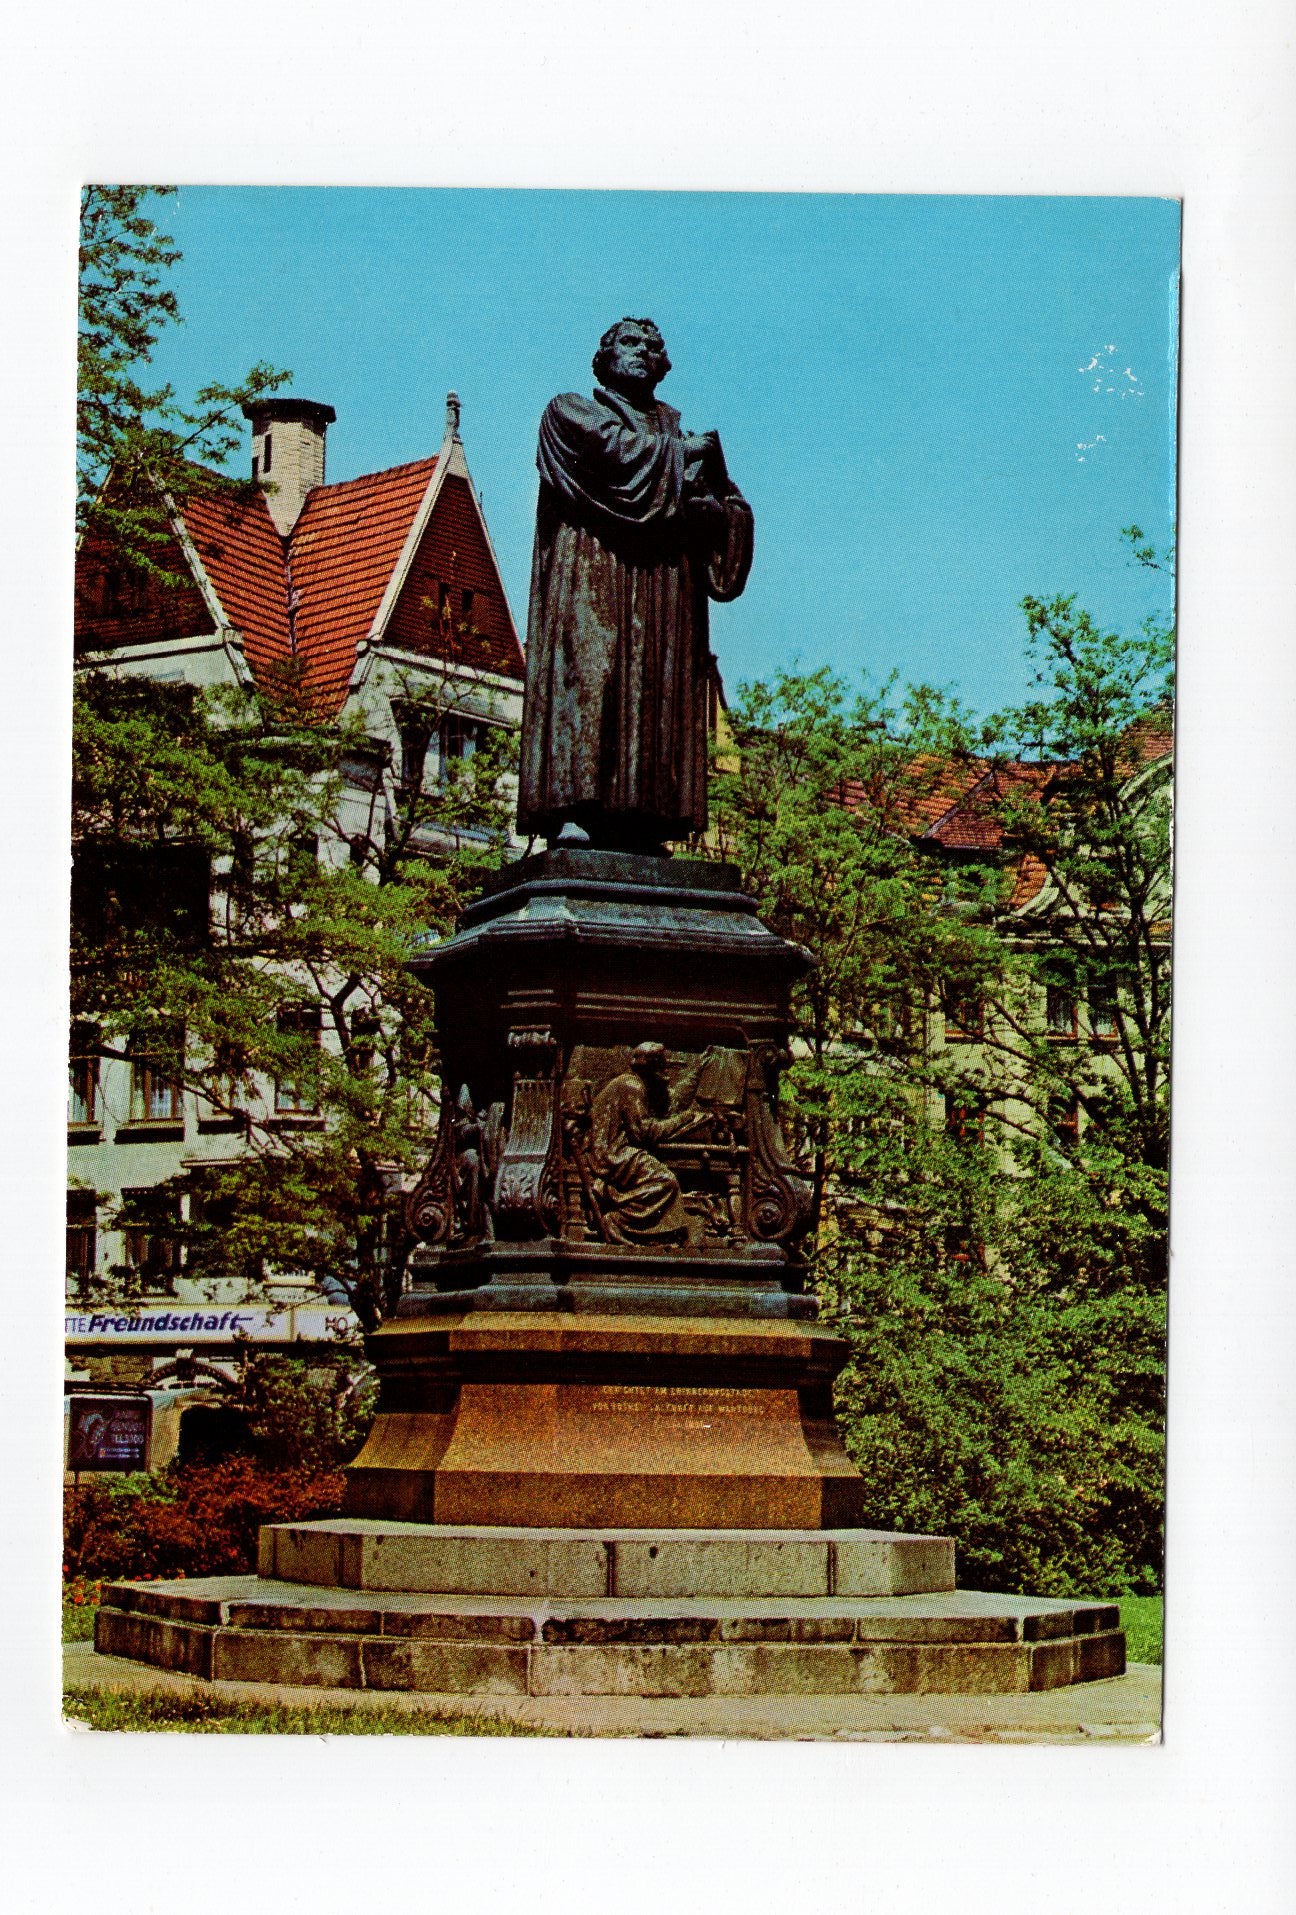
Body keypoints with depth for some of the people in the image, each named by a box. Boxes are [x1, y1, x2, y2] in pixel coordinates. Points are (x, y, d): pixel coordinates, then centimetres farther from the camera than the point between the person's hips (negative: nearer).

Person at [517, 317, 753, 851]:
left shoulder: (678, 436, 29)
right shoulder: (570, 411, 17)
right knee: (587, 673, -20)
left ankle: (641, 824, -18)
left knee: (661, 686, -10)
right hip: (591, 568, -4)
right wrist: (685, 453, 8)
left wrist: (710, 508, -7)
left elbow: (735, 513, 16)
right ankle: (574, 814, -29)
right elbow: (618, 451, -6)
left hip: (666, 585, 4)